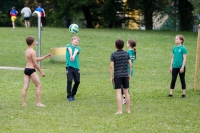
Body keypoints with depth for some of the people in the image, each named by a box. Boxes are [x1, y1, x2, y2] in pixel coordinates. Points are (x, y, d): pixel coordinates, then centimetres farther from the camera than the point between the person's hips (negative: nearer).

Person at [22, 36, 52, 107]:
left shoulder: (27, 51, 14)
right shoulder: (32, 52, -14)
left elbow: (36, 59, 20)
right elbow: (35, 64, -15)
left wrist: (46, 56, 24)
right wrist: (41, 72, -7)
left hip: (26, 69, 8)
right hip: (31, 70, -8)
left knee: (25, 87, 5)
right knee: (39, 86, 0)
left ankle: (23, 103, 3)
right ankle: (38, 103, -3)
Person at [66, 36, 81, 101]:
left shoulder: (78, 48, 12)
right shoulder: (68, 46, 10)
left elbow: (75, 51, -11)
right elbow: (70, 49, -13)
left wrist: (73, 56, -36)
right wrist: (71, 56, -37)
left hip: (76, 66, 3)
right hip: (69, 66, -3)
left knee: (77, 81, 1)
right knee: (69, 81, -11)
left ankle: (73, 94, 21)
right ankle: (69, 96, -1)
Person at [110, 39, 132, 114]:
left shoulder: (113, 55, -6)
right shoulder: (126, 54, 5)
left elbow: (111, 66, -10)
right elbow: (130, 64, 6)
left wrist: (111, 77, -4)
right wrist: (129, 74, 17)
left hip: (117, 75, -4)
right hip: (125, 75, 4)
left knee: (118, 92, -5)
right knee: (126, 92, 11)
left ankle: (120, 110, -11)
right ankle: (128, 109, 16)